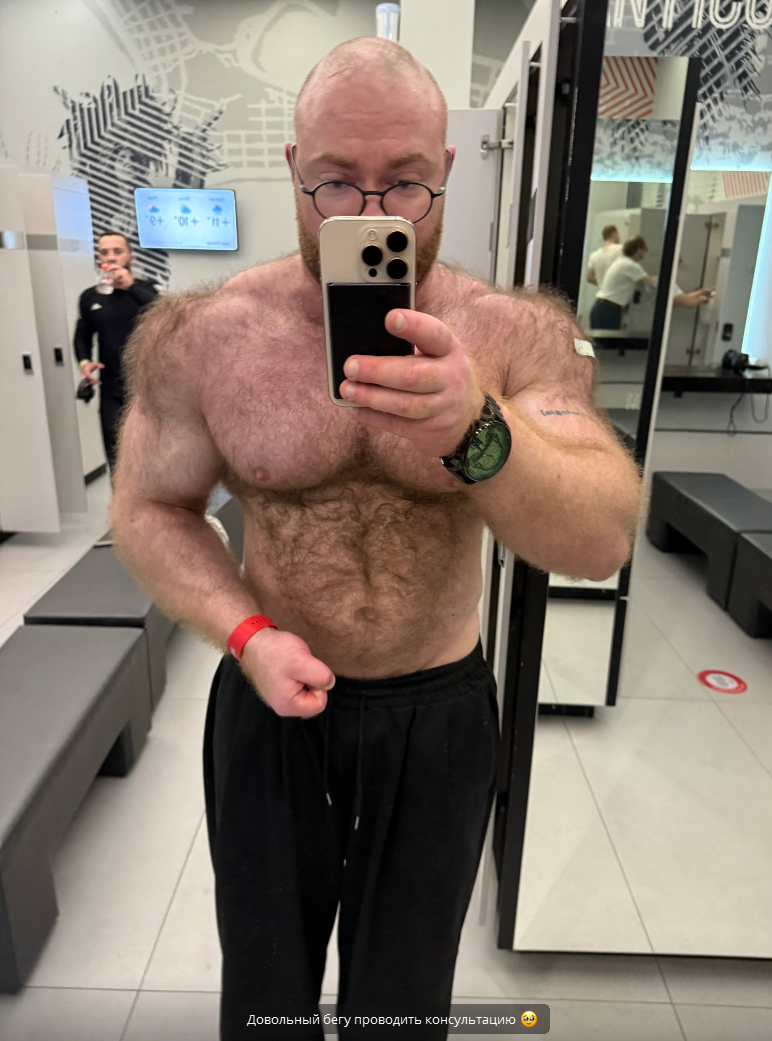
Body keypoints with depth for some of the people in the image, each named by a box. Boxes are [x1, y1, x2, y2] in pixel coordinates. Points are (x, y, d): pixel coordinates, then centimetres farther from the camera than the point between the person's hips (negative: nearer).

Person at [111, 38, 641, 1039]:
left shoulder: (516, 337, -13)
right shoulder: (203, 338, -12)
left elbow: (603, 541, -23)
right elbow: (149, 510, -2)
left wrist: (476, 430, -43)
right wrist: (249, 637, -18)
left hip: (443, 711, 0)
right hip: (273, 701, 1)